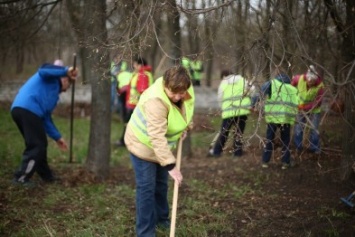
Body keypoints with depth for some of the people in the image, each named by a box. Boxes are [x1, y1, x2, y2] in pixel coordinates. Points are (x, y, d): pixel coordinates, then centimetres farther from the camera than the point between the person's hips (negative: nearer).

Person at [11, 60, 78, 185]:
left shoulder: (53, 92, 34)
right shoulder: (51, 78, 15)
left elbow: (46, 118, 31)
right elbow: (43, 71, -12)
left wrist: (57, 137, 30)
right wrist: (65, 70, -8)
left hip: (19, 109, 10)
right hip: (28, 109, -10)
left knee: (38, 145, 19)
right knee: (37, 146, -5)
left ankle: (47, 176, 28)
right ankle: (21, 178, -6)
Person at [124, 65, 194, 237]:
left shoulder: (186, 91, -17)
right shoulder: (156, 101, -40)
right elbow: (157, 138, -41)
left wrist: (185, 127, -4)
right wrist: (171, 166, -43)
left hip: (162, 145, 7)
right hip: (143, 144, -7)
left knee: (161, 184, 20)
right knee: (146, 188, -7)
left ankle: (161, 219, 38)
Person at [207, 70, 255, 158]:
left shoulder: (223, 84, 8)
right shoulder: (242, 80, 10)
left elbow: (220, 98, 7)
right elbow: (252, 89, 3)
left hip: (229, 111, -1)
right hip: (243, 110, 1)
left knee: (224, 132, 10)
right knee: (239, 132, 11)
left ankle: (216, 151, 11)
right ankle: (237, 152, 12)